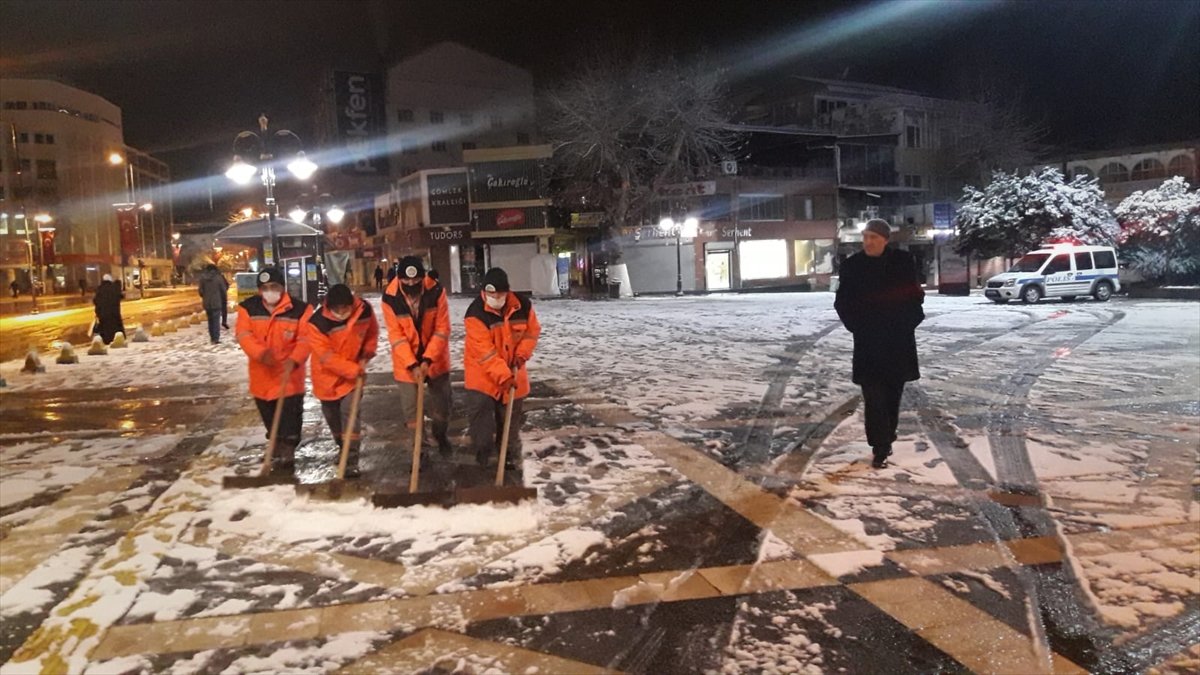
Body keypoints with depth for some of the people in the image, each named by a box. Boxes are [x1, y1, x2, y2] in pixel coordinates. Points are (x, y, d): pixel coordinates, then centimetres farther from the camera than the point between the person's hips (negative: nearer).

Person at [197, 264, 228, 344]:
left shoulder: (202, 278, 0)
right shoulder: (218, 277, -9)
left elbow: (200, 290, 3)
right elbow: (224, 290, -6)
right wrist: (224, 298, 12)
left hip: (207, 303, 4)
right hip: (216, 302, -3)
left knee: (210, 320, 16)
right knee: (216, 320, -2)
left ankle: (212, 337, 21)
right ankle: (216, 338, -8)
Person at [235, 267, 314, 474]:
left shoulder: (299, 309, -10)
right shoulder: (248, 308, -3)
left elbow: (305, 339, -12)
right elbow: (244, 335, -12)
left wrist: (295, 359, -30)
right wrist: (260, 352, -31)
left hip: (289, 374, -3)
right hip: (262, 374, 3)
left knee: (289, 421, -3)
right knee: (270, 420, 19)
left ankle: (286, 457, 6)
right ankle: (278, 452, 38)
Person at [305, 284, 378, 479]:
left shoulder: (364, 310, -17)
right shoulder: (317, 323, -27)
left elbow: (372, 333, 4)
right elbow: (327, 357, -25)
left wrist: (366, 356, -6)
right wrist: (354, 370, -26)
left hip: (354, 373, 0)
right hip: (328, 376, 0)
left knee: (351, 412, -12)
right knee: (332, 415, 15)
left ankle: (351, 462, -9)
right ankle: (343, 448, 41)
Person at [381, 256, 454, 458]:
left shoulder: (436, 291, -18)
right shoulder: (390, 298, -18)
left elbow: (442, 329, -15)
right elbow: (396, 336, -16)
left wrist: (427, 359, -22)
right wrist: (412, 365, -24)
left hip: (435, 359, 1)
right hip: (407, 363, -1)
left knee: (441, 403, 15)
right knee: (411, 409, 6)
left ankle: (441, 436, 42)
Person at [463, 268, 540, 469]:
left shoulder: (523, 306, -11)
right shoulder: (476, 313, -23)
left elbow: (532, 331, 4)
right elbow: (484, 350, -27)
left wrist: (521, 355, -11)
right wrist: (503, 375, -32)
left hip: (511, 370, 3)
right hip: (481, 371, -3)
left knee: (511, 415, 12)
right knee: (479, 407, -14)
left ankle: (511, 454, 28)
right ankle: (483, 450, 4)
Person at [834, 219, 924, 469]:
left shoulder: (903, 262, -1)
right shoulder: (852, 265, -2)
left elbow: (915, 296, 6)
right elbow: (842, 302, 3)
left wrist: (908, 322, -5)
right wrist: (856, 325, -6)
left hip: (898, 340, 1)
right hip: (868, 341, -1)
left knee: (892, 394, 11)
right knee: (874, 397, -5)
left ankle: (886, 439, 25)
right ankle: (880, 447, -2)